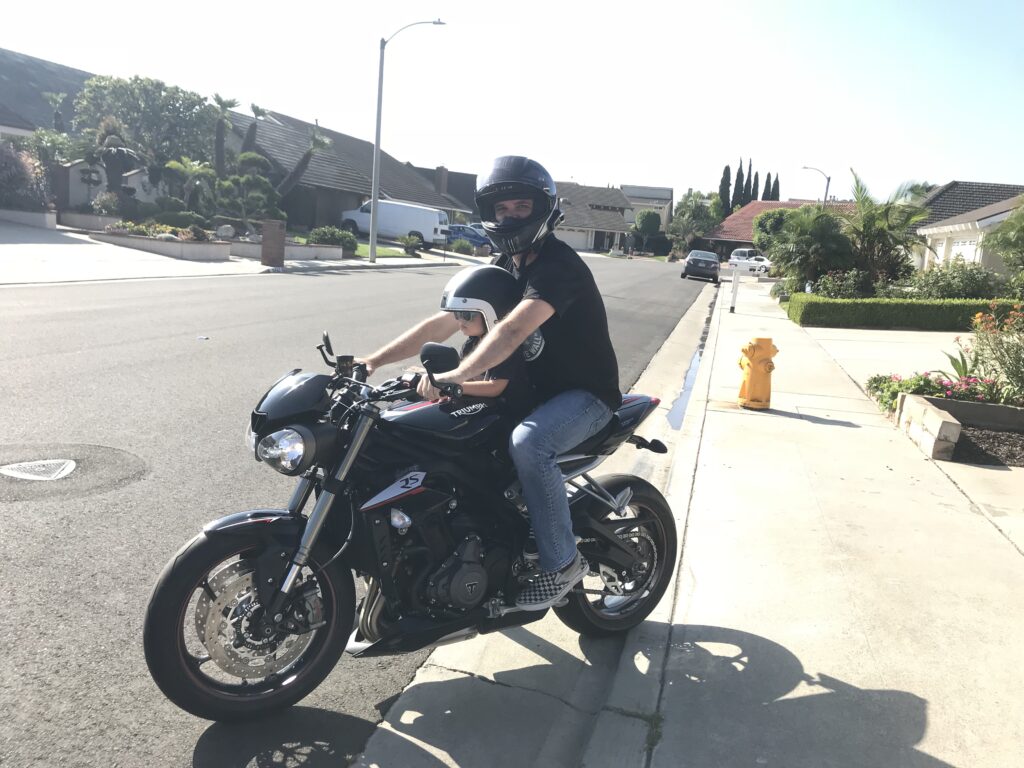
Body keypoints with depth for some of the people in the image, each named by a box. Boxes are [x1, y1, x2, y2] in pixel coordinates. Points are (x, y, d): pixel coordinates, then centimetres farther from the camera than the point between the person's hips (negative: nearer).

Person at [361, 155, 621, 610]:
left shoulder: (558, 264, -19)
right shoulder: (501, 269, 7)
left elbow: (514, 329, -36)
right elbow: (441, 324, 4)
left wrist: (457, 376, -50)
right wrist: (373, 360, -4)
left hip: (586, 394, -8)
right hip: (534, 389, 8)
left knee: (528, 443, -35)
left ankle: (562, 563, -17)